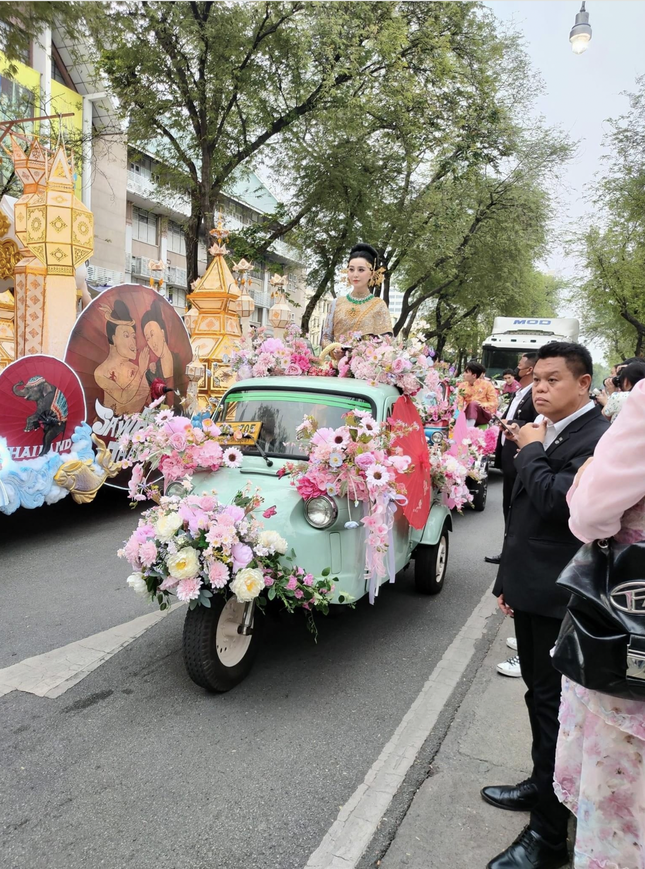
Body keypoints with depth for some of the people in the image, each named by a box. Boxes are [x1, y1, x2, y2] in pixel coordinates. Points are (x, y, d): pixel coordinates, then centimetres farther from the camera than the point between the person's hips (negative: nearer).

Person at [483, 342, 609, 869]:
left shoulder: (598, 438, -17)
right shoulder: (546, 432, 9)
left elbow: (559, 499, -31)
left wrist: (530, 450, -15)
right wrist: (509, 579, 16)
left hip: (559, 597, -8)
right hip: (531, 588, 8)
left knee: (552, 704, 1)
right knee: (539, 693, 22)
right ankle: (542, 784, 41)